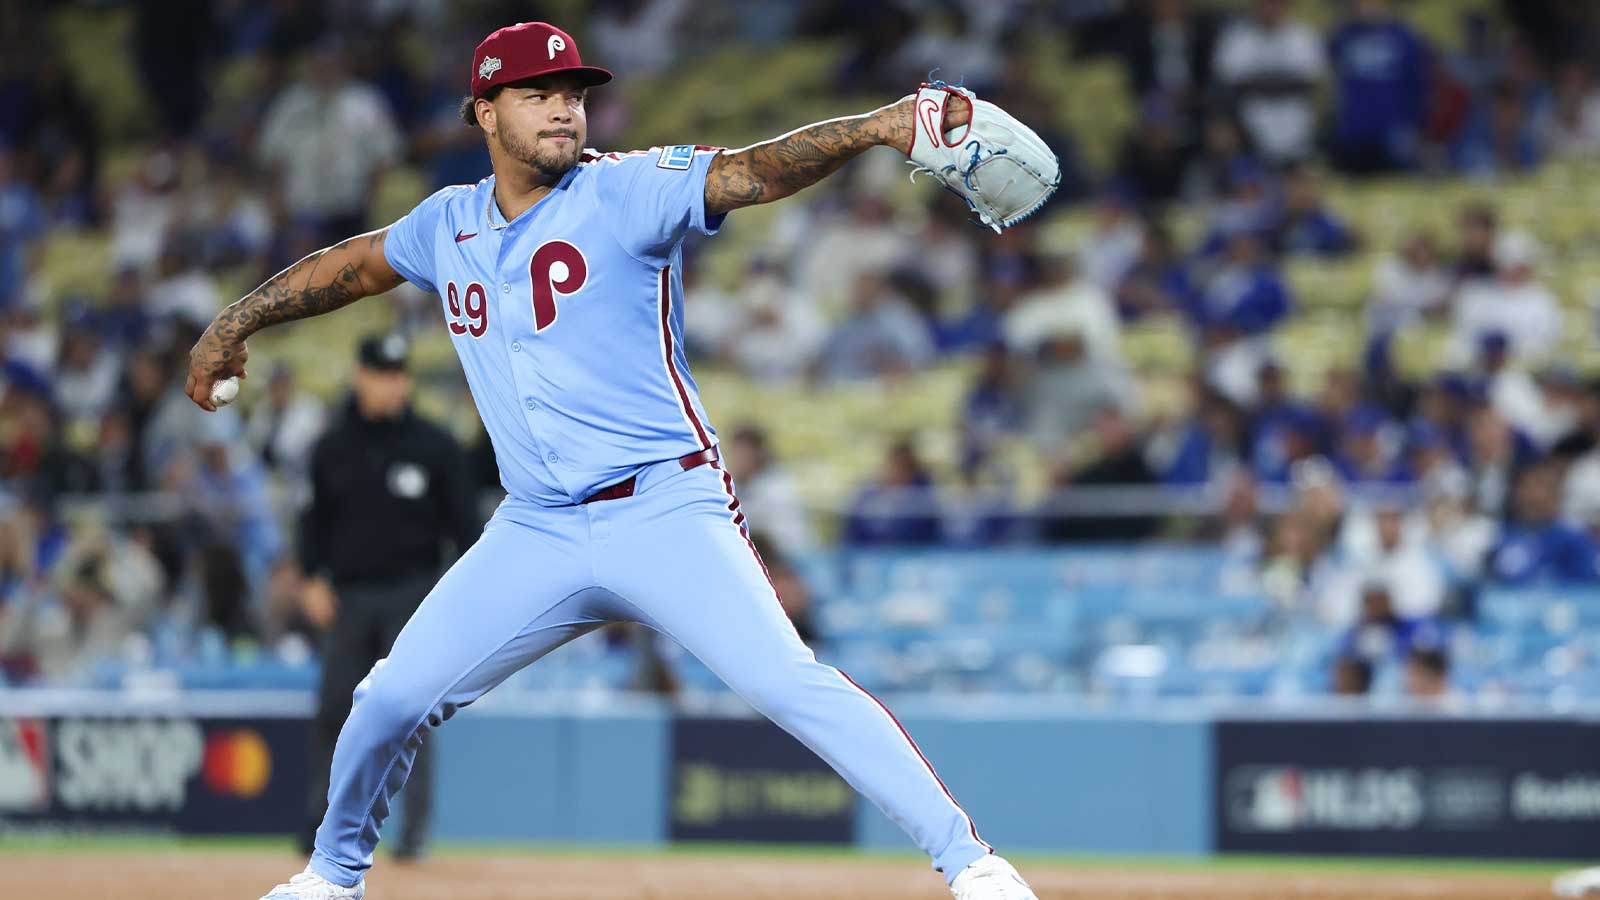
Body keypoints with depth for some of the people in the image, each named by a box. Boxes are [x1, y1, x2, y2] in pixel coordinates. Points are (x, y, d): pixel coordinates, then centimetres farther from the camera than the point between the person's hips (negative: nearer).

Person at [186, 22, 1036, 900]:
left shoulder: (627, 190, -7)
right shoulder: (450, 225, 10)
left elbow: (753, 172, -22)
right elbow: (352, 263, 29)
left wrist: (873, 128, -39)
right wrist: (235, 324, 34)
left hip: (666, 514, -5)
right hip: (534, 533, 5)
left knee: (786, 680, -22)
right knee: (391, 702, 4)